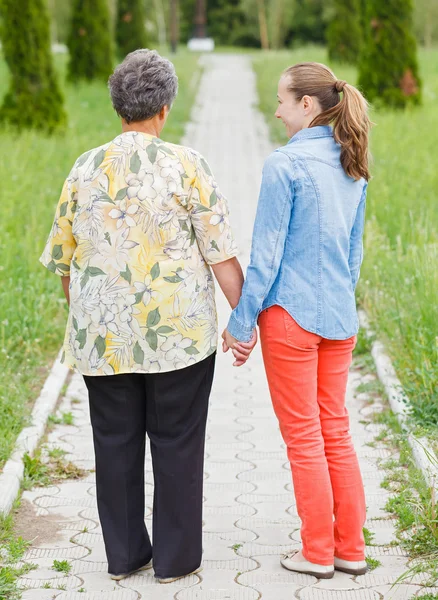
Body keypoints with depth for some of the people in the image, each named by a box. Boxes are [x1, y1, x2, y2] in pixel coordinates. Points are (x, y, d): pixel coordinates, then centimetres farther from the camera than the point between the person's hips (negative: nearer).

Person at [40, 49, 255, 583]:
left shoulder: (85, 169, 2)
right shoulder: (185, 166, -8)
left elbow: (62, 255, 9)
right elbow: (220, 252, -9)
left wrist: (80, 312, 23)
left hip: (104, 333, 3)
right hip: (178, 332, -3)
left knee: (116, 440, 12)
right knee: (176, 440, 8)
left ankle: (124, 553, 20)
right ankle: (175, 557, 15)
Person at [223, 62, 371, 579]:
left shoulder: (285, 164, -15)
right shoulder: (352, 166, 6)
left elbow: (266, 254, -14)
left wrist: (240, 322, -6)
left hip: (291, 315, -7)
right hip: (339, 318, 7)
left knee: (304, 438, 4)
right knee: (336, 431, 14)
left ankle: (318, 554, 14)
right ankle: (350, 549, 20)